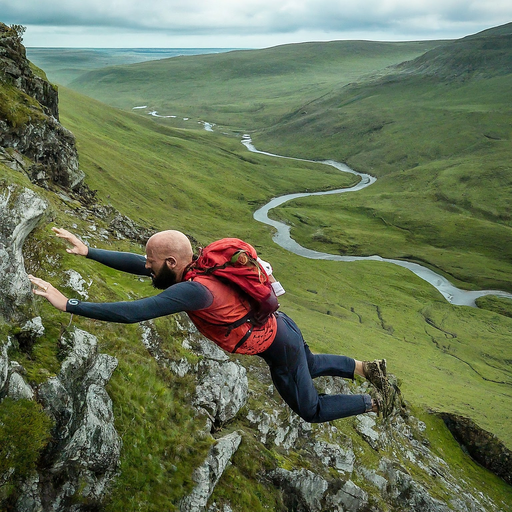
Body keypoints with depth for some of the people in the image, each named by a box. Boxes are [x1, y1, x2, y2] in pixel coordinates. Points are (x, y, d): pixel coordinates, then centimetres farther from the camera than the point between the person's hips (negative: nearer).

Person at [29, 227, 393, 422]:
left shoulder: (194, 290, -36)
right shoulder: (193, 267, -10)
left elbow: (134, 313, -42)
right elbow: (136, 264, -3)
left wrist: (68, 304, -40)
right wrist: (87, 251, -5)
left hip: (279, 350, -8)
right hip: (277, 328, 8)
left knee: (311, 410, 15)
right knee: (311, 366, 36)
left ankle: (374, 403, 30)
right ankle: (369, 368, 42)